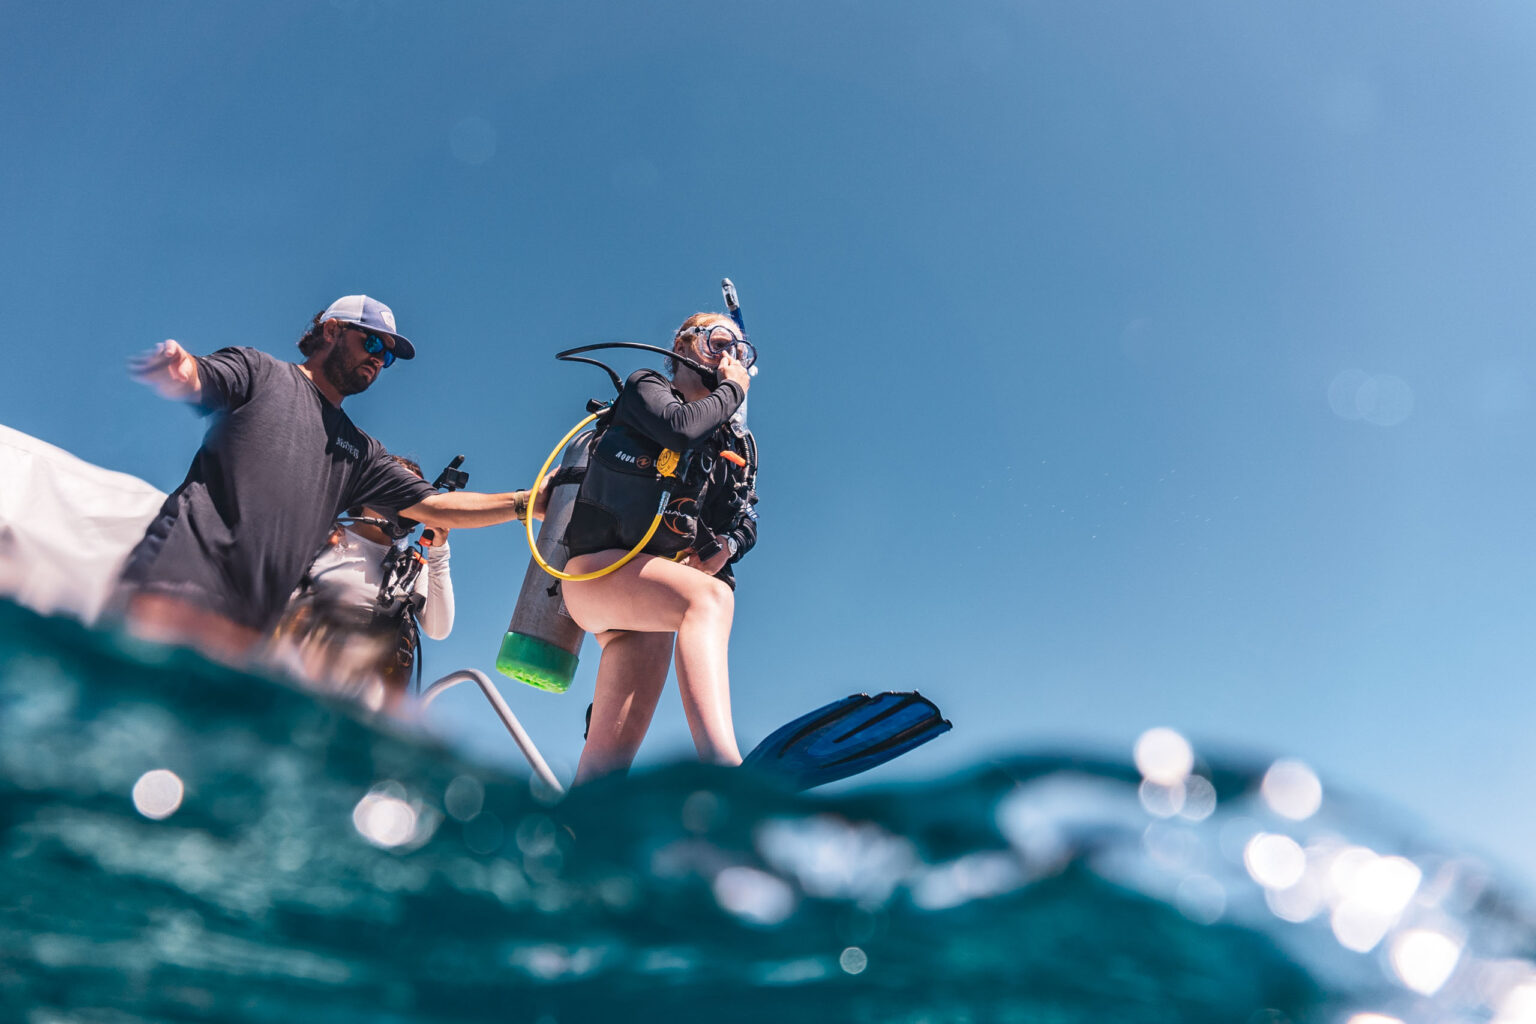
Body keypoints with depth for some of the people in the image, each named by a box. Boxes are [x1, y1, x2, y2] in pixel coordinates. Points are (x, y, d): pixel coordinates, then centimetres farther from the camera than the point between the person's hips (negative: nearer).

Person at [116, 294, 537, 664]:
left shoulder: (359, 451, 28)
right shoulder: (259, 370, 15)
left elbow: (435, 506, 20)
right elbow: (191, 384, -5)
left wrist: (524, 503, 8)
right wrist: (175, 369, -32)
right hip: (181, 579, -4)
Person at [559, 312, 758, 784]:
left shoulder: (735, 446, 28)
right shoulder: (645, 386, 10)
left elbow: (745, 519, 16)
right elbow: (679, 427, -14)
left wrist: (727, 544, -7)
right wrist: (731, 390, 3)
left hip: (655, 580, 7)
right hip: (597, 568, -7)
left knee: (613, 751, -9)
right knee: (708, 597, -38)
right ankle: (723, 777, -57)